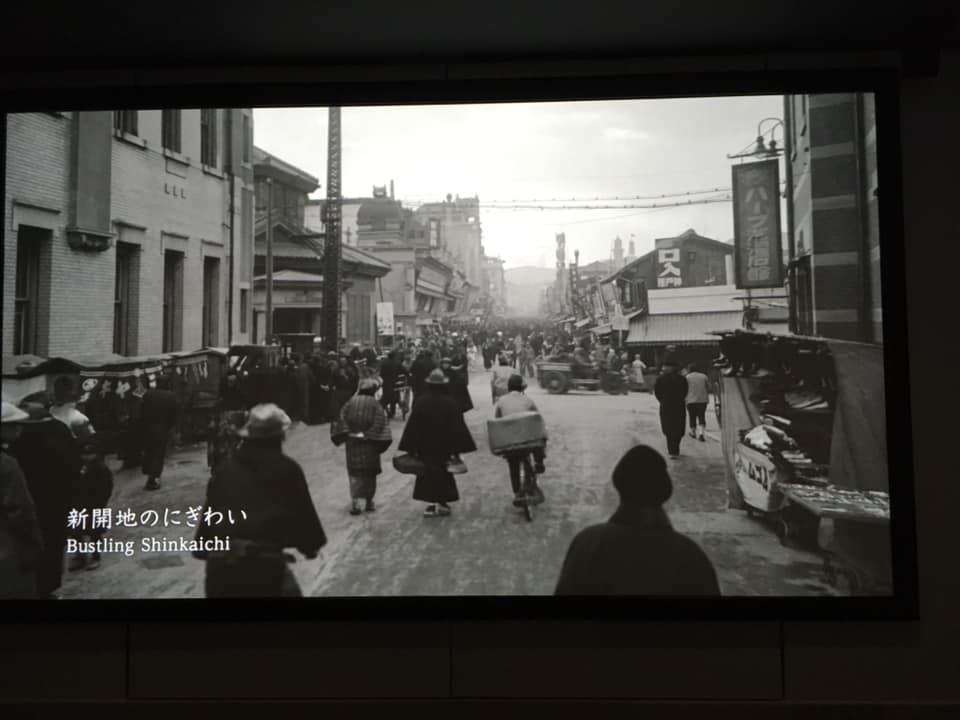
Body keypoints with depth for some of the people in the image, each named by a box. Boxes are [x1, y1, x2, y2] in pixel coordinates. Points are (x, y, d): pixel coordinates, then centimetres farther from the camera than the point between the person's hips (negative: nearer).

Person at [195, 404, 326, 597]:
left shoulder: (224, 469, 8)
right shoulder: (287, 469, -1)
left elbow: (209, 511, 13)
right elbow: (303, 512, 5)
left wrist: (203, 548, 23)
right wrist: (311, 545, 20)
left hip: (220, 561, 4)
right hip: (265, 561, -4)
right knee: (288, 589, 12)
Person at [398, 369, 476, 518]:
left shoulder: (420, 401, -9)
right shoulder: (449, 402, -10)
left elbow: (412, 425, -7)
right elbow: (457, 426, -9)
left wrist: (411, 448, -2)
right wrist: (457, 448, -2)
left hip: (425, 447, 0)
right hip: (444, 448, 0)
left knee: (427, 473, 10)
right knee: (443, 473, 13)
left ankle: (431, 504, 4)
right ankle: (442, 504, 16)